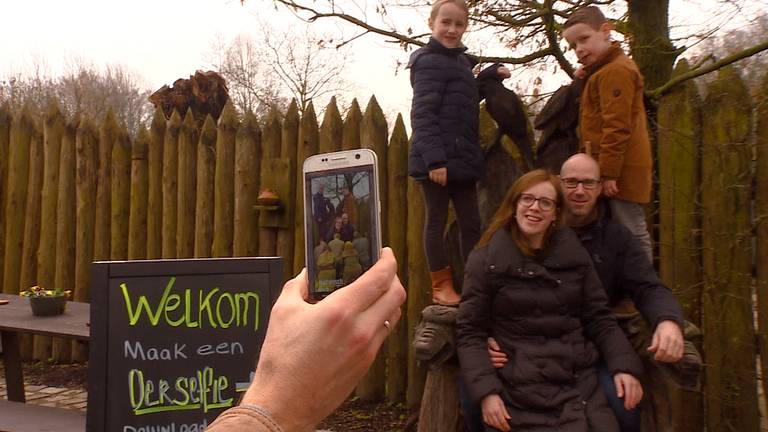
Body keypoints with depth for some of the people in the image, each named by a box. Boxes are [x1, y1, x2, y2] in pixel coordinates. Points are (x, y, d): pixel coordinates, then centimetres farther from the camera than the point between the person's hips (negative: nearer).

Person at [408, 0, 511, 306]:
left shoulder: (460, 60, 17)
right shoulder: (430, 61, -8)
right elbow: (422, 114, -17)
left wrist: (491, 74, 20)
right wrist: (434, 159, -25)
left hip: (461, 160, 8)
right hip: (436, 160, -8)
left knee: (471, 223, 9)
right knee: (437, 221, 3)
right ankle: (441, 285, 14)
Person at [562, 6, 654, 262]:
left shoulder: (615, 71, -12)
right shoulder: (603, 71, 21)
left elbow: (617, 127, -19)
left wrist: (608, 172, -21)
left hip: (619, 172, -11)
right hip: (620, 170, 11)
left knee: (631, 235, -7)